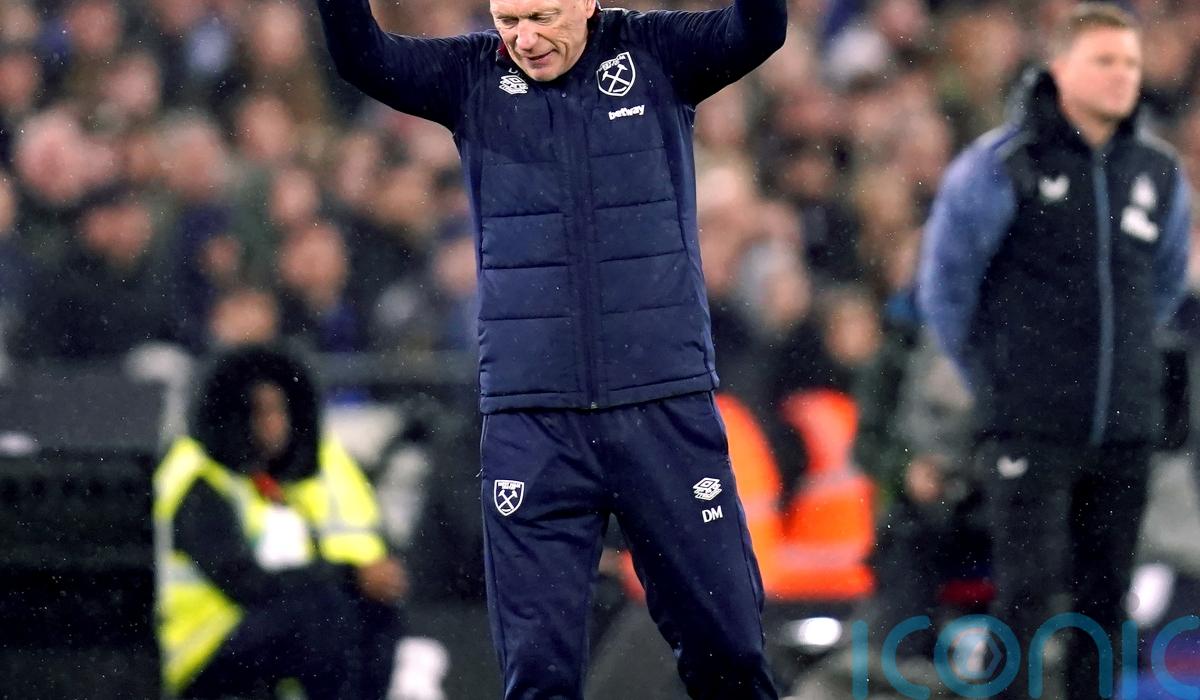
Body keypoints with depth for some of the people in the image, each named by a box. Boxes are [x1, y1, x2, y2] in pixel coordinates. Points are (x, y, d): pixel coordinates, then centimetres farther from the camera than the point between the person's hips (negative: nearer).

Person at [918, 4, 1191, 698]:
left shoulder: (1159, 172, 7)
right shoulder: (1002, 165, -7)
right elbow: (945, 277, 2)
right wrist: (987, 375, 6)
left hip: (1125, 431, 5)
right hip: (1031, 426, -5)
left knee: (1106, 593, 7)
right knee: (1027, 589, -9)